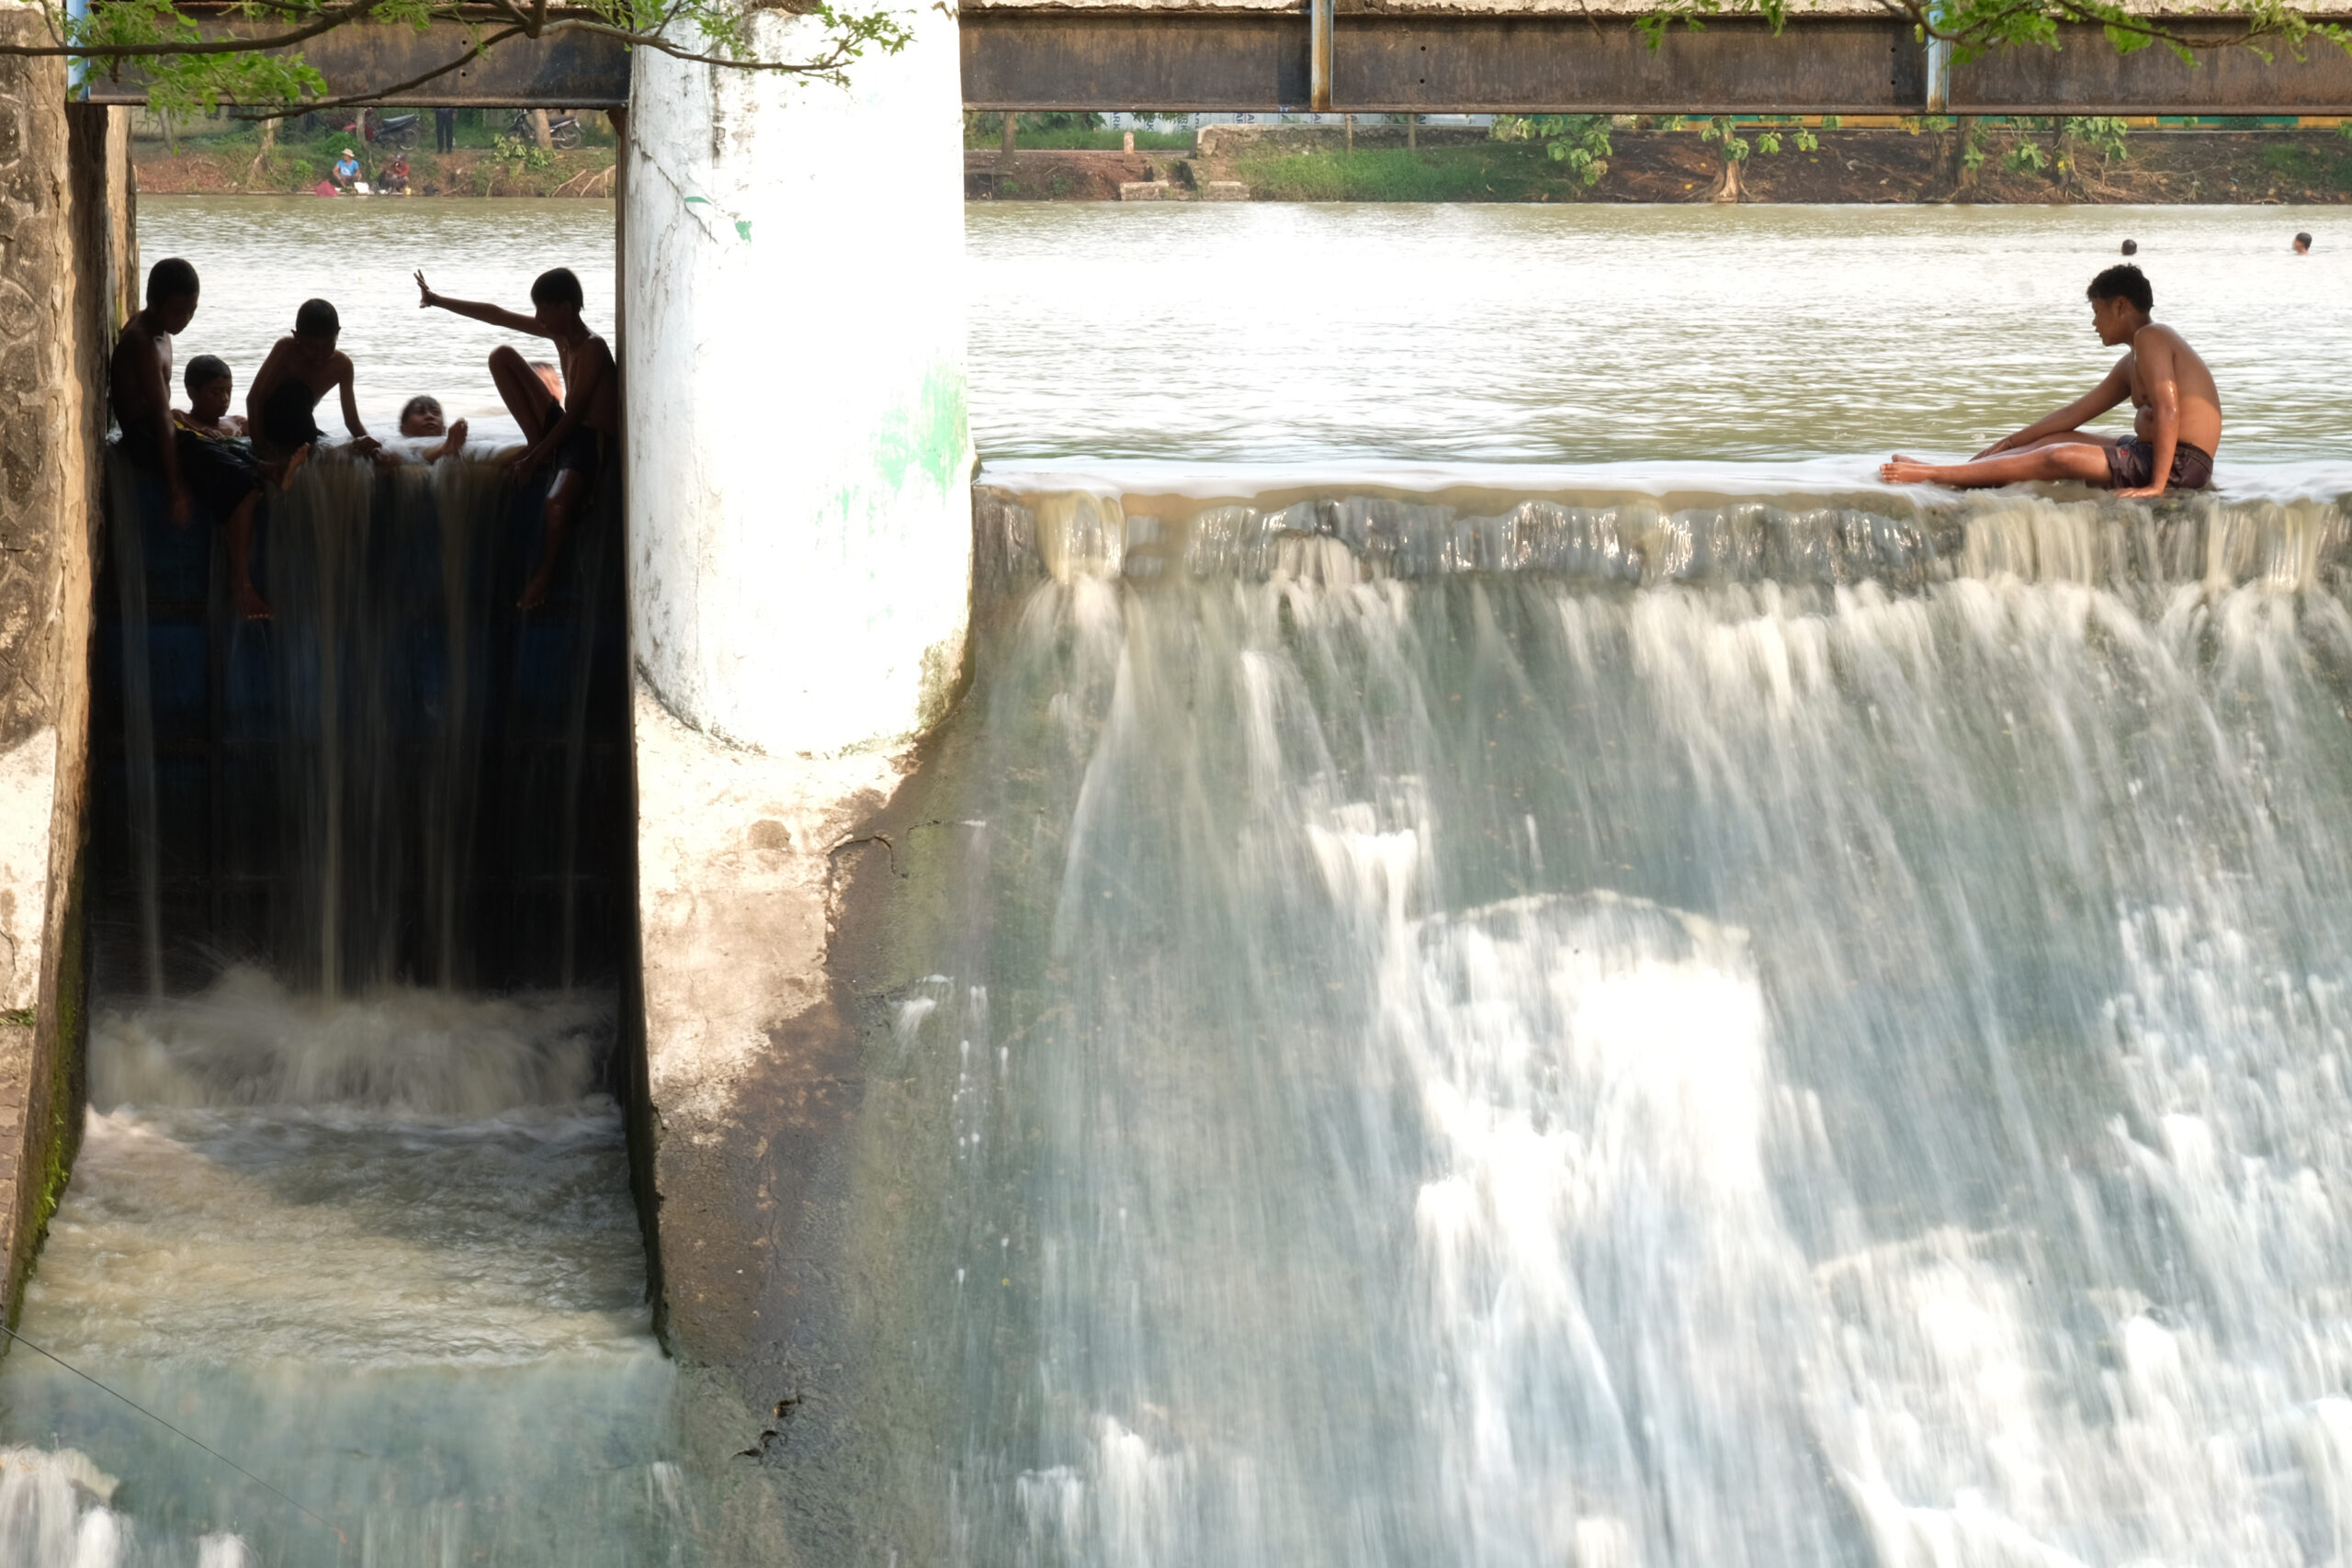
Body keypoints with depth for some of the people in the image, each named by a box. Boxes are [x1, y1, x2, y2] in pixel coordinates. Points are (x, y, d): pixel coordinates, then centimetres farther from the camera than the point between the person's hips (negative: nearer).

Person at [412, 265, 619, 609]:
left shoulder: (592, 348, -21)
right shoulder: (558, 332, 4)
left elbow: (573, 415, -22)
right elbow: (497, 316, 11)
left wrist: (533, 459, -21)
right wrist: (437, 301, 13)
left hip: (589, 441, -9)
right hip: (560, 428, 9)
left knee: (556, 504, -40)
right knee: (502, 356, 6)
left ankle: (546, 571, -9)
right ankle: (535, 442, 4)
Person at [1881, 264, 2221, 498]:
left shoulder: (2150, 339, -12)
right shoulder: (2130, 364, 21)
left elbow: (2167, 411, -24)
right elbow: (2074, 413, 24)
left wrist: (2157, 485, -30)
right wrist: (2008, 444, 23)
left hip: (2179, 464, -10)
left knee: (2060, 457, -17)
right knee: (2056, 439, 15)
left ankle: (1933, 475, -17)